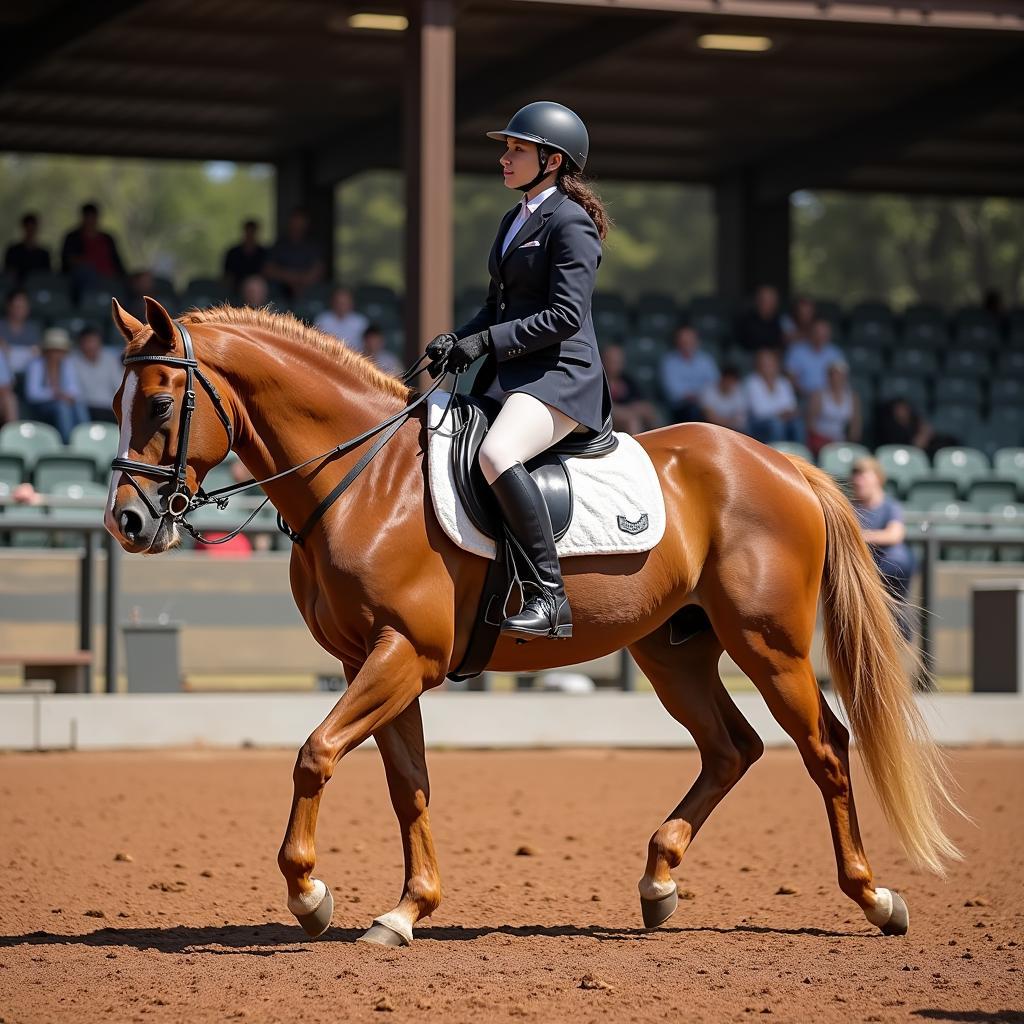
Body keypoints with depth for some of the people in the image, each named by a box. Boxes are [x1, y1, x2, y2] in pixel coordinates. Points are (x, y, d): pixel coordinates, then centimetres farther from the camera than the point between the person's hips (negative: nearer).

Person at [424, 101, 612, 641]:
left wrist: (486, 340, -19)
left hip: (562, 374, -10)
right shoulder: (515, 220, 20)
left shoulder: (570, 223, -9)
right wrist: (459, 338, 5)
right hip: (509, 373, 10)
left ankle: (549, 595, -33)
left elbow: (566, 315, -18)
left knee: (495, 454, -35)